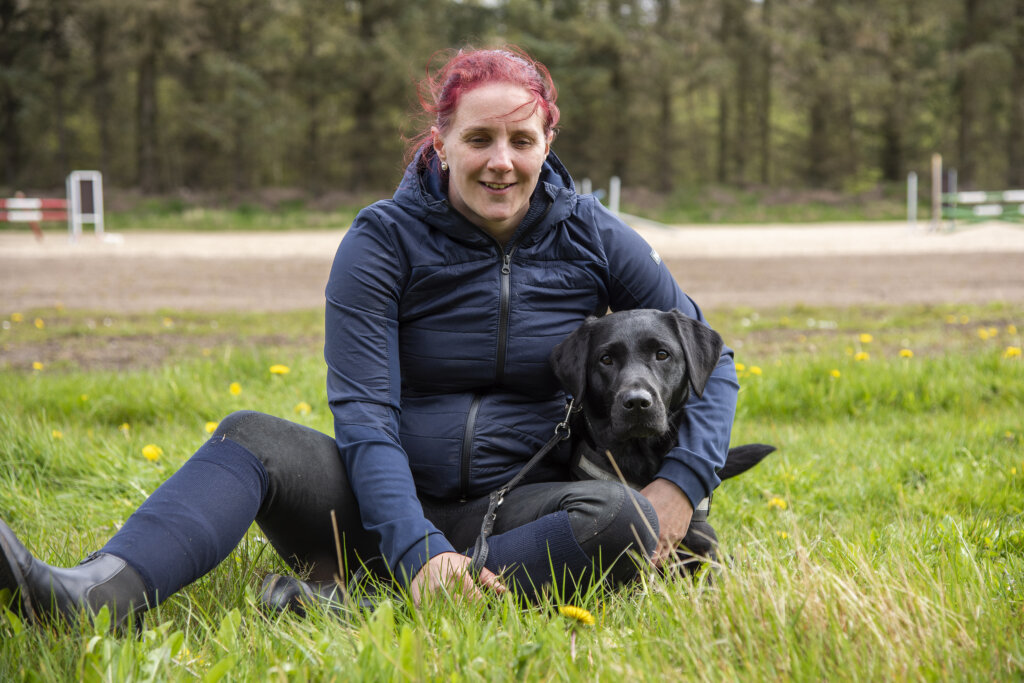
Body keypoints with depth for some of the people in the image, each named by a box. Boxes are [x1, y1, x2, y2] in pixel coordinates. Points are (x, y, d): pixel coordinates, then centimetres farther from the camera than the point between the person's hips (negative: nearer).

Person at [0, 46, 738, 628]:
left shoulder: (592, 236, 0)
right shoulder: (383, 241, -5)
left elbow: (710, 359, 7)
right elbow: (364, 414, -15)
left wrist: (683, 482, -11)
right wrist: (418, 550, -30)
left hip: (518, 512, 1)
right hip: (393, 502, 0)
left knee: (624, 520, -32)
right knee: (251, 437, -26)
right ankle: (89, 598, -53)